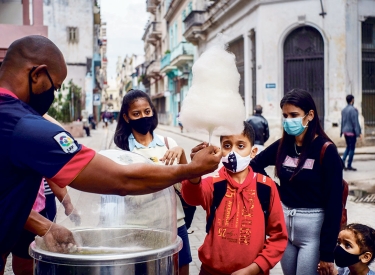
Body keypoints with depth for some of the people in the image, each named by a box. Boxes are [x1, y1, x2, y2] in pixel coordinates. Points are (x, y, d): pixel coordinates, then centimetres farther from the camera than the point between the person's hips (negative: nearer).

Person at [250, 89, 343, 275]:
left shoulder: (326, 151, -13)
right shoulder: (282, 146, 1)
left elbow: (334, 202, -14)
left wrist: (327, 251, -15)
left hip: (312, 225, -5)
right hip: (284, 221, 5)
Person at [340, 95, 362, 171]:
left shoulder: (344, 110, 8)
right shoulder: (353, 110, -16)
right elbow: (355, 122, -18)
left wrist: (342, 131, 20)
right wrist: (358, 132, -16)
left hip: (345, 131, 8)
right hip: (351, 131, -8)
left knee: (348, 147, 18)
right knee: (352, 148, 1)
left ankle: (343, 161, 6)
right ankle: (349, 166, 4)